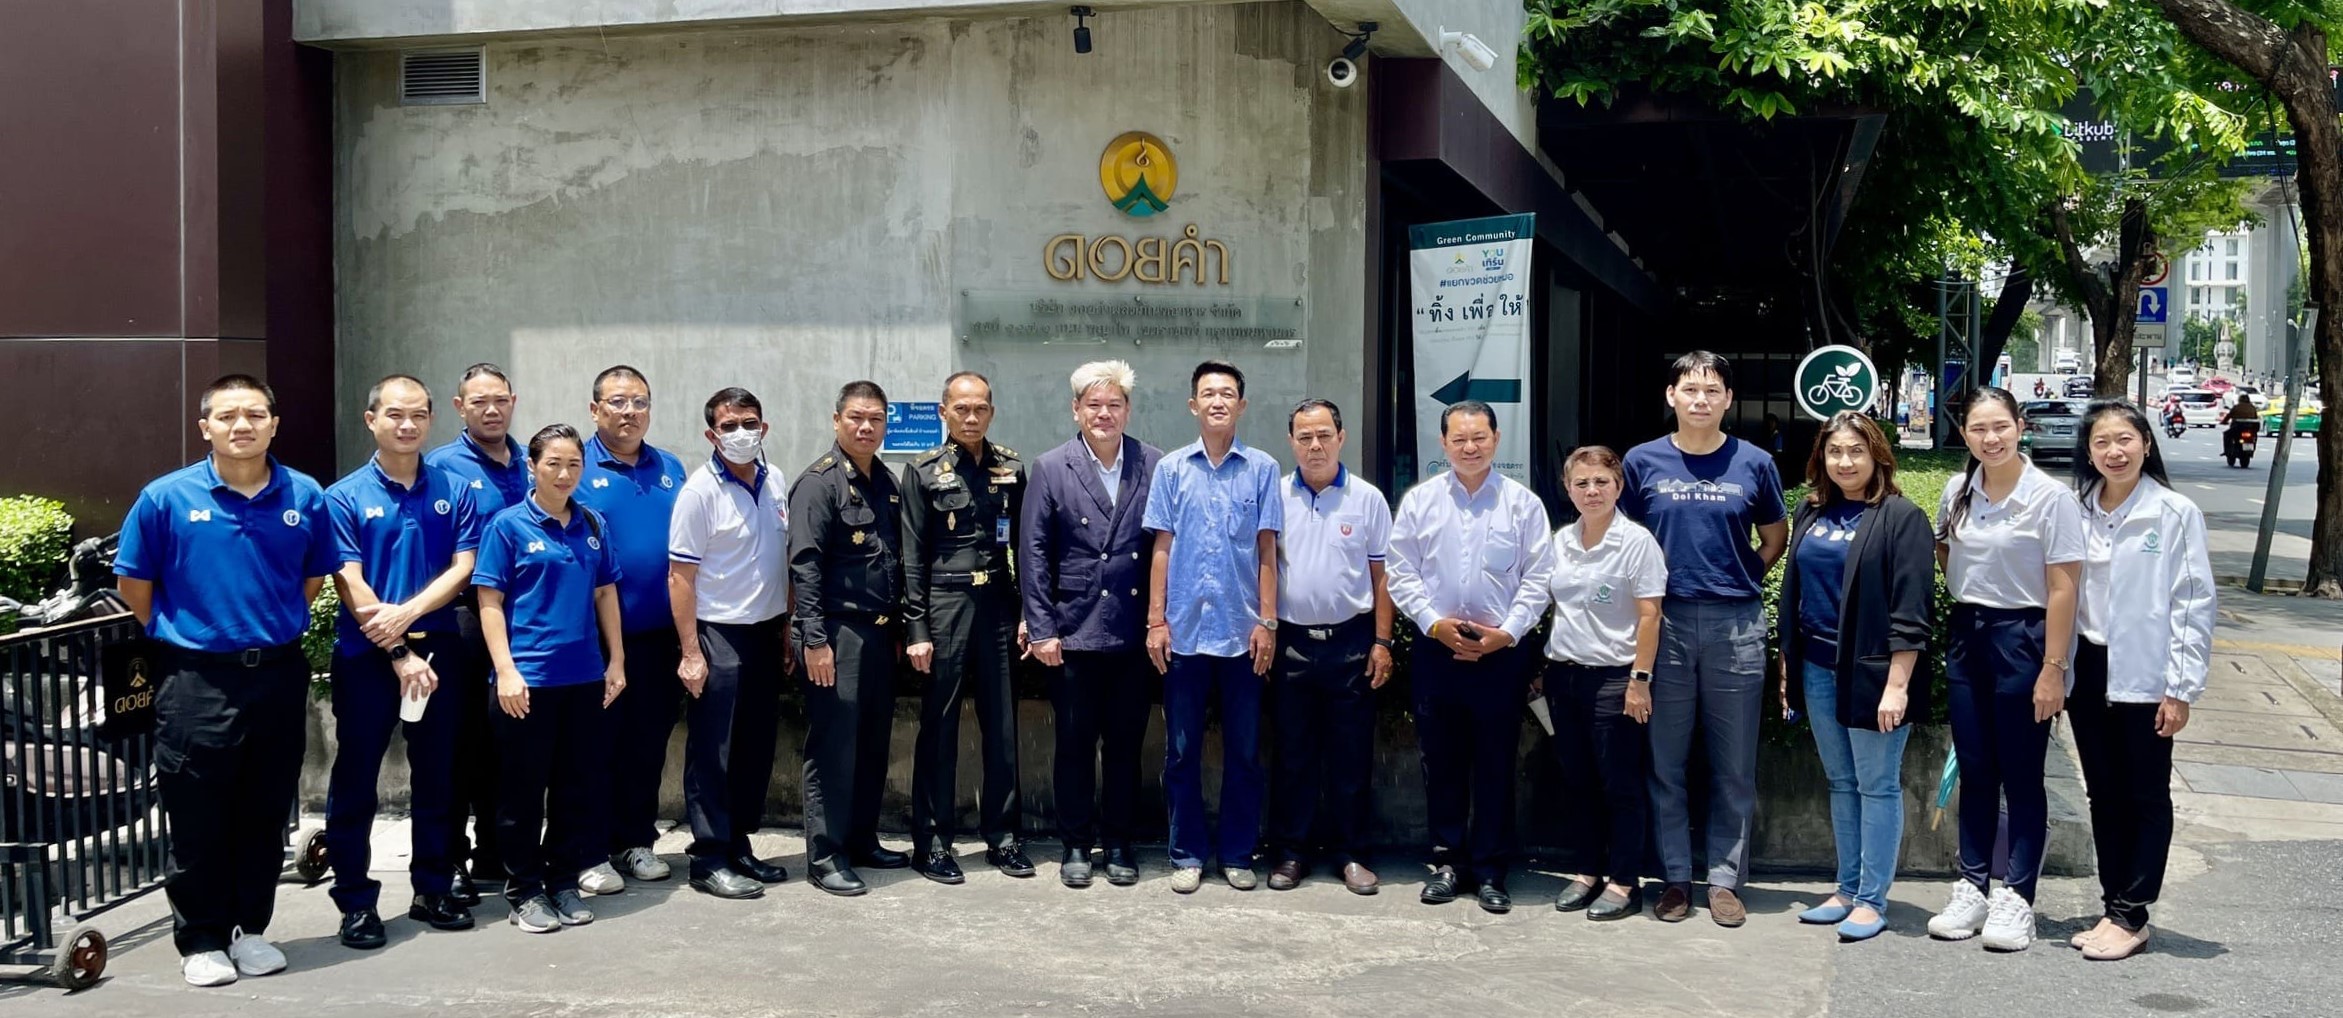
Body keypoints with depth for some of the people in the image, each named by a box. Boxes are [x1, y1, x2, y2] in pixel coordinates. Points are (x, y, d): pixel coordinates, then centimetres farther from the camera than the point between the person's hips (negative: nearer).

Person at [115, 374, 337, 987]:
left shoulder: (304, 497, 0)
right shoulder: (166, 498, -6)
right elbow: (135, 586, 4)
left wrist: (273, 627, 12)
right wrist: (180, 636, 9)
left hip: (278, 676, 2)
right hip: (197, 681, -2)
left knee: (264, 815, 11)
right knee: (198, 819, 5)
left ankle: (251, 928, 26)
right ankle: (201, 939, 18)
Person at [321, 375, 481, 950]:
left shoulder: (454, 492, 5)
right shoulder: (345, 497, -2)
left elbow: (462, 568, -2)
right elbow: (350, 584, -9)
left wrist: (407, 612, -17)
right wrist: (399, 653, -15)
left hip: (439, 648, 3)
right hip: (365, 656, -3)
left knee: (437, 777, 10)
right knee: (355, 781, 3)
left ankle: (433, 891, 22)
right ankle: (356, 902, 12)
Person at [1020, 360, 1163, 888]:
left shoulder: (1153, 466, 2)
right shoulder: (1051, 469, 1)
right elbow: (1033, 552, 0)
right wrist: (1041, 628, -4)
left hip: (1134, 633, 1)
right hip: (1073, 631, -1)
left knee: (1126, 743, 9)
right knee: (1074, 742, 6)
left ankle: (1119, 843, 21)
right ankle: (1076, 844, 18)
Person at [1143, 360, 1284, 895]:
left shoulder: (1262, 468, 1)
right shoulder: (1172, 468, 4)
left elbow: (1266, 549, 2)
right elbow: (1162, 548, 5)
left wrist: (1267, 621, -3)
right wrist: (1156, 620, 0)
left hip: (1241, 630, -1)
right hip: (1184, 630, 1)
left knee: (1244, 750, 6)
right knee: (1182, 750, 7)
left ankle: (1238, 853, 17)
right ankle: (1187, 853, 17)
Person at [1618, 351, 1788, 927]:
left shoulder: (1754, 464, 4)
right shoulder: (1643, 462, 4)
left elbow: (1775, 538, 15)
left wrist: (1740, 579, 4)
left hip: (1737, 625, 0)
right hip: (1664, 623, 0)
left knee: (1734, 767, 4)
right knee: (1666, 764, 5)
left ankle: (1725, 880, 13)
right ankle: (1675, 878, 14)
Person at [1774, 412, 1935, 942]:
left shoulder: (1900, 517, -8)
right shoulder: (1810, 513, 10)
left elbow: (1911, 609, -13)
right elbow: (1792, 593, 16)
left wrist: (1897, 684, -17)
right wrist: (1788, 668, 14)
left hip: (1872, 672, -6)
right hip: (1818, 669, 6)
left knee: (1877, 786, 1)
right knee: (1841, 783, 14)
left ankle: (1872, 900, 7)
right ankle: (1847, 889, 22)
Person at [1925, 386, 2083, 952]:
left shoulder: (2050, 497, -12)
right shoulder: (1958, 491, 4)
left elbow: (2062, 589, -13)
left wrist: (2053, 670, -15)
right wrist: (1967, 595, 7)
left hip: (2020, 639, -5)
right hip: (1965, 635, 5)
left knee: (2021, 778, 2)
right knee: (1974, 772, 11)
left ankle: (2016, 898, 10)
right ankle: (1972, 889, 18)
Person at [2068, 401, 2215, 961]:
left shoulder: (2176, 513, -7)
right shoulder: (2078, 511, 4)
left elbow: (2195, 604, -8)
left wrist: (2181, 689, -11)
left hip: (2144, 678, -4)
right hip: (2088, 674, 4)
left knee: (2146, 797, 6)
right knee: (2104, 795, 12)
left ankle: (2133, 915, 13)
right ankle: (2113, 906, 22)